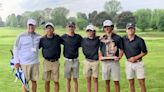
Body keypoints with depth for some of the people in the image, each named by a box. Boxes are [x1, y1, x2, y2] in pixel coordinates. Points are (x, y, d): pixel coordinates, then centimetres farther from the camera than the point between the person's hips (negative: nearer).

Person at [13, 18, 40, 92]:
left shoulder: (38, 36, 6)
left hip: (35, 62, 3)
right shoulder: (21, 36, -4)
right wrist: (16, 62, -6)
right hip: (24, 63, -3)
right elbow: (16, 49, -1)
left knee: (34, 81, 9)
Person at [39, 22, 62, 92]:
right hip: (47, 62, 0)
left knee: (56, 81, 4)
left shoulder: (58, 38, 5)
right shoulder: (42, 39, 2)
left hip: (55, 62, 0)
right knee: (47, 81, 7)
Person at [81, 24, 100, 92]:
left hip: (95, 61, -2)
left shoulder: (98, 39, 1)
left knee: (95, 79, 2)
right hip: (87, 61, 2)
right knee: (88, 79, 8)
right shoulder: (84, 40, 6)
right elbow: (83, 50, 11)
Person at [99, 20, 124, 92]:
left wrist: (119, 57, -14)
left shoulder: (117, 38, 0)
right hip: (105, 62, 3)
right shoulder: (102, 38, 10)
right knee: (106, 81, 9)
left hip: (114, 61, -3)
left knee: (116, 81, -1)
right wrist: (100, 56, -1)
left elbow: (121, 49, 2)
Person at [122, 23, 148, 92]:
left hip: (138, 63, -2)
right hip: (128, 63, 2)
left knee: (141, 82, -1)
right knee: (131, 82, 9)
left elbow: (144, 52, -3)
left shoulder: (139, 40, -8)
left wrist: (135, 58, -12)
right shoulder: (123, 39, 0)